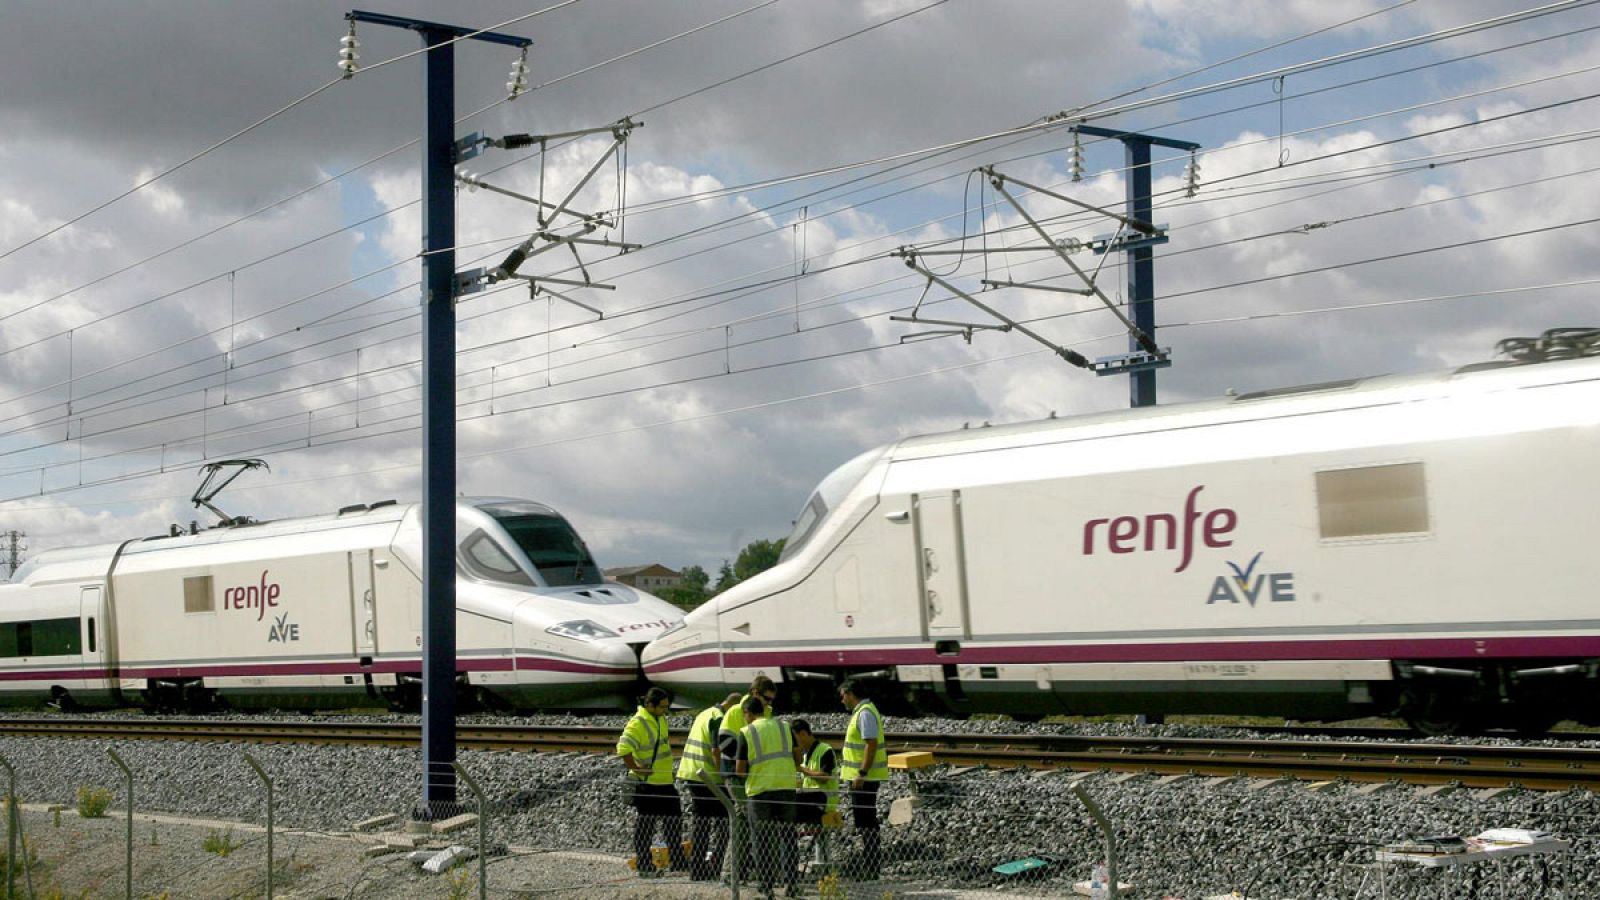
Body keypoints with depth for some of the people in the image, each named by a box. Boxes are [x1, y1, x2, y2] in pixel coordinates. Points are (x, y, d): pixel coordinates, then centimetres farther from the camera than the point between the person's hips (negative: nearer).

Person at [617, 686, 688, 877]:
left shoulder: (660, 719, 10)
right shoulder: (637, 723, -18)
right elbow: (623, 749, -29)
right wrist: (636, 768, -24)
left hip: (665, 781, 9)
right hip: (646, 783, -9)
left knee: (674, 819, 14)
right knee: (646, 824, -1)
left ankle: (678, 862, 25)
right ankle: (644, 867, 8)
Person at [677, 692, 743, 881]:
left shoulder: (704, 714, 18)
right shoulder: (719, 718, -12)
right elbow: (716, 750, -20)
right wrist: (726, 776, -16)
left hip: (691, 774, 9)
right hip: (709, 778, -9)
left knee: (701, 822, 15)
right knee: (721, 822, -3)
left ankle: (697, 869, 17)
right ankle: (714, 867, -8)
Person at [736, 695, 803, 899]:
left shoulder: (746, 732, -2)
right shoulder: (784, 727, 8)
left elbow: (740, 769, -3)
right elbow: (797, 758, 9)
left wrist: (745, 774, 18)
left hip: (760, 789, -2)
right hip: (786, 787, 3)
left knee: (763, 838, 7)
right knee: (787, 836, 11)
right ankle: (790, 882, 8)